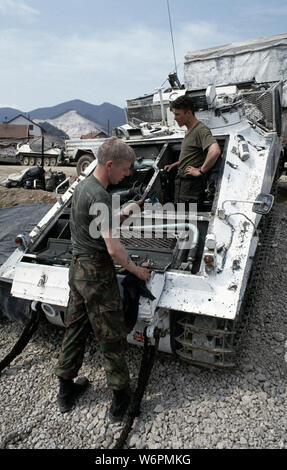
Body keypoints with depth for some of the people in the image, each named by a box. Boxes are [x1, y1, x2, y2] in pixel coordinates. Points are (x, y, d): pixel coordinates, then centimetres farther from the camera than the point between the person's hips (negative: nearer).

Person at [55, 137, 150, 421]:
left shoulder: (82, 186, 9)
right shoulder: (99, 195, -21)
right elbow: (113, 248, -25)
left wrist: (124, 214, 10)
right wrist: (137, 270, -10)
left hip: (77, 268, 9)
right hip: (97, 273, -9)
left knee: (75, 328, 18)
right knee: (111, 336, 5)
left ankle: (66, 390, 34)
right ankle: (120, 397, 20)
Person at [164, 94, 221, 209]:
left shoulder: (201, 130, -17)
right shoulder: (189, 130, 17)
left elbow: (215, 151, -34)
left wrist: (200, 171, -25)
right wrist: (174, 165, 23)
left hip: (191, 185, -10)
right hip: (182, 181, 10)